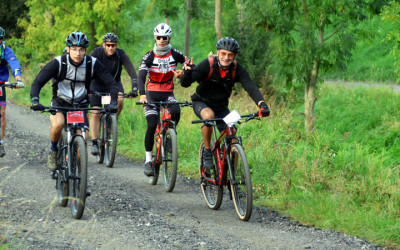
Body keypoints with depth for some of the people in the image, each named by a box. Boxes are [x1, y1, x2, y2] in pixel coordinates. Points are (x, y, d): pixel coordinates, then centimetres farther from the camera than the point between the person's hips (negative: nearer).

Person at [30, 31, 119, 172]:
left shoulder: (93, 64, -14)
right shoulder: (58, 63, -18)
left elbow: (112, 83, -13)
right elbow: (37, 82, -21)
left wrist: (113, 102, -31)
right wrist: (35, 101, -40)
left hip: (80, 105, 1)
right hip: (60, 102, -1)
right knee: (58, 124, -33)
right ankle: (54, 150, -4)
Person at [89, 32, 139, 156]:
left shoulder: (121, 55, -21)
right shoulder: (96, 53, -23)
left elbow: (132, 72, -27)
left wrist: (134, 89, -42)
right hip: (97, 84, -1)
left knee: (120, 101, -29)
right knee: (95, 113, -13)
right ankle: (94, 143, -11)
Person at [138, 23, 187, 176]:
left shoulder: (175, 55, -4)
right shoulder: (149, 56, -9)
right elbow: (141, 77, -20)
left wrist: (183, 73, -23)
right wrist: (142, 95, -37)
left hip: (168, 93, 1)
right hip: (152, 94, -1)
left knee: (176, 112, -31)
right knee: (152, 126, -14)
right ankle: (148, 160, -3)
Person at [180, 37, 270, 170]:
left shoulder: (237, 69, -15)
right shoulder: (207, 65, -23)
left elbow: (251, 87, -26)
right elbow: (185, 84, -29)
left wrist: (262, 104, -43)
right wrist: (187, 74, -53)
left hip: (221, 106, 3)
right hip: (202, 103, -3)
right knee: (209, 115, -38)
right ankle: (207, 152, -18)